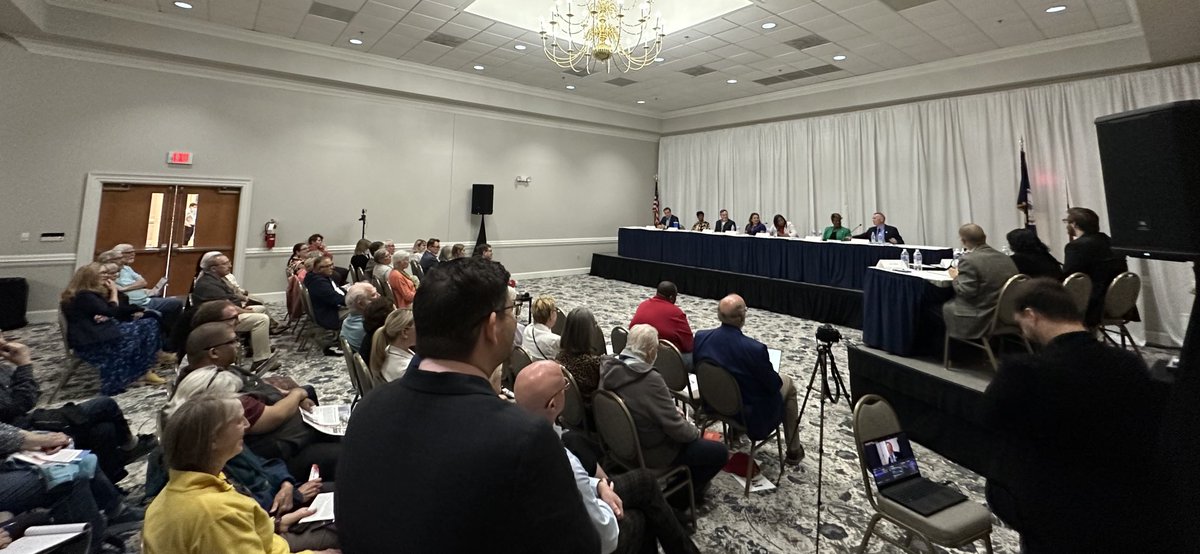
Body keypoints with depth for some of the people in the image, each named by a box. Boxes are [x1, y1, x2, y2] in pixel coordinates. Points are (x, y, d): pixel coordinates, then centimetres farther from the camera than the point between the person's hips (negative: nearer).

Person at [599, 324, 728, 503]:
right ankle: (686, 492, 22)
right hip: (650, 452, -8)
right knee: (719, 452, 4)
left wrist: (672, 411, 6)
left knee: (688, 429, 26)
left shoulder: (609, 368, -10)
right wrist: (695, 432, -3)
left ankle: (689, 477, 37)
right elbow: (676, 428, -24)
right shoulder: (650, 380, -34)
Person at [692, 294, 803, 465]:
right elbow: (774, 385, -16)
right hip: (751, 413, -5)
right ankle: (793, 451, 32)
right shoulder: (755, 349, -32)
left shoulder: (701, 337, -17)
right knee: (787, 383, 22)